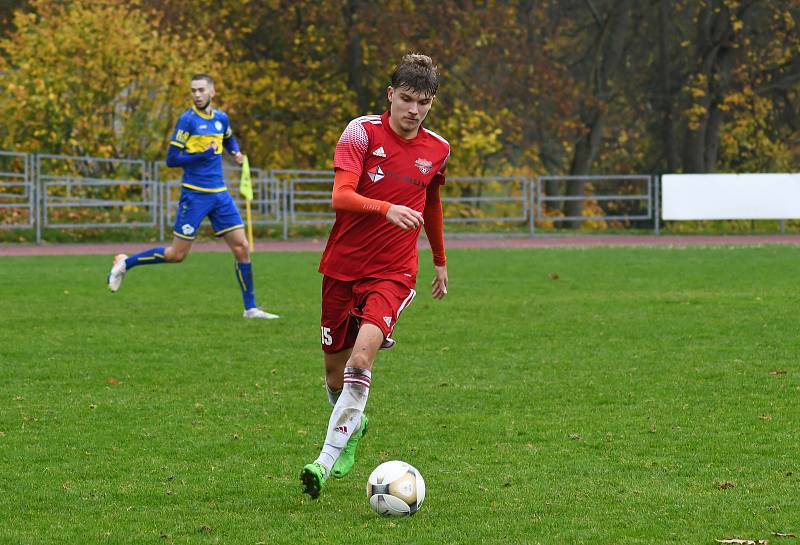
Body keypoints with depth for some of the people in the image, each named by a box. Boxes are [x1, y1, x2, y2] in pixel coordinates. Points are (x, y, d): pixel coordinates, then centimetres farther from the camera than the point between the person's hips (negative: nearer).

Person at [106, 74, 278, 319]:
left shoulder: (221, 118, 9)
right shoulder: (187, 120, -10)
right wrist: (202, 155, -21)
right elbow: (171, 159, -11)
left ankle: (250, 308, 8)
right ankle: (125, 263, 17)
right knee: (177, 254, -3)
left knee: (242, 247, 0)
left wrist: (236, 153, 11)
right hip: (194, 195, -6)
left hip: (220, 194, 6)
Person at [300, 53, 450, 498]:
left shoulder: (438, 150, 4)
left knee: (362, 355, -23)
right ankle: (353, 425, 43)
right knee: (335, 368, 9)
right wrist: (387, 209, -37)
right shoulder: (363, 132, -7)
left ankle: (327, 461, -25)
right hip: (343, 266, 0)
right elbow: (341, 196, -20)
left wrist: (440, 260, 34)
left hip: (393, 273, 0)